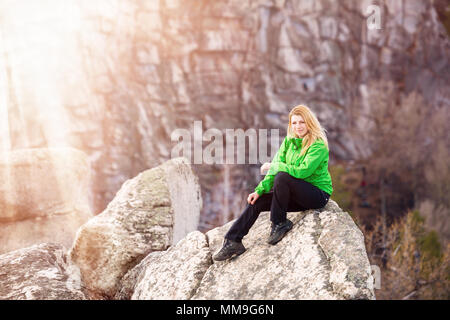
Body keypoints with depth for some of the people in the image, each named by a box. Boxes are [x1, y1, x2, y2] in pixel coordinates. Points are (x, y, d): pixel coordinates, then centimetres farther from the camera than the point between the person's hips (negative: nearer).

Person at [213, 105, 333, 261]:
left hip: (319, 194, -7)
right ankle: (233, 242, 0)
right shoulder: (289, 141, 5)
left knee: (282, 177, -31)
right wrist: (259, 190, -10)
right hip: (297, 195, 7)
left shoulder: (319, 145, -17)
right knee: (256, 201, -5)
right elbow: (275, 169, 3)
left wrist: (274, 166, -17)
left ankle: (279, 224, -15)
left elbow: (303, 171, -28)